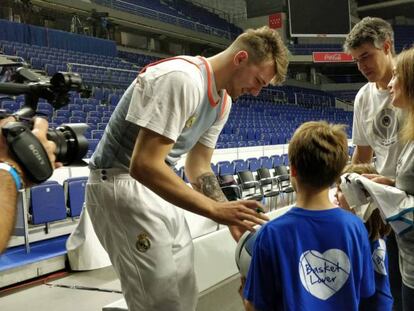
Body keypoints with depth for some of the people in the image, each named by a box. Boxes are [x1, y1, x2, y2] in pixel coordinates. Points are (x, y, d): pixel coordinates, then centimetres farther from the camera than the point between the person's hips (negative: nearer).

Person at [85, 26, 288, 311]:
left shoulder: (223, 101, 5)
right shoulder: (182, 78, -26)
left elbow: (199, 167, 10)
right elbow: (144, 165, -32)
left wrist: (232, 215, -3)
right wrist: (215, 209, -31)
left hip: (158, 189, 9)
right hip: (122, 185, -9)